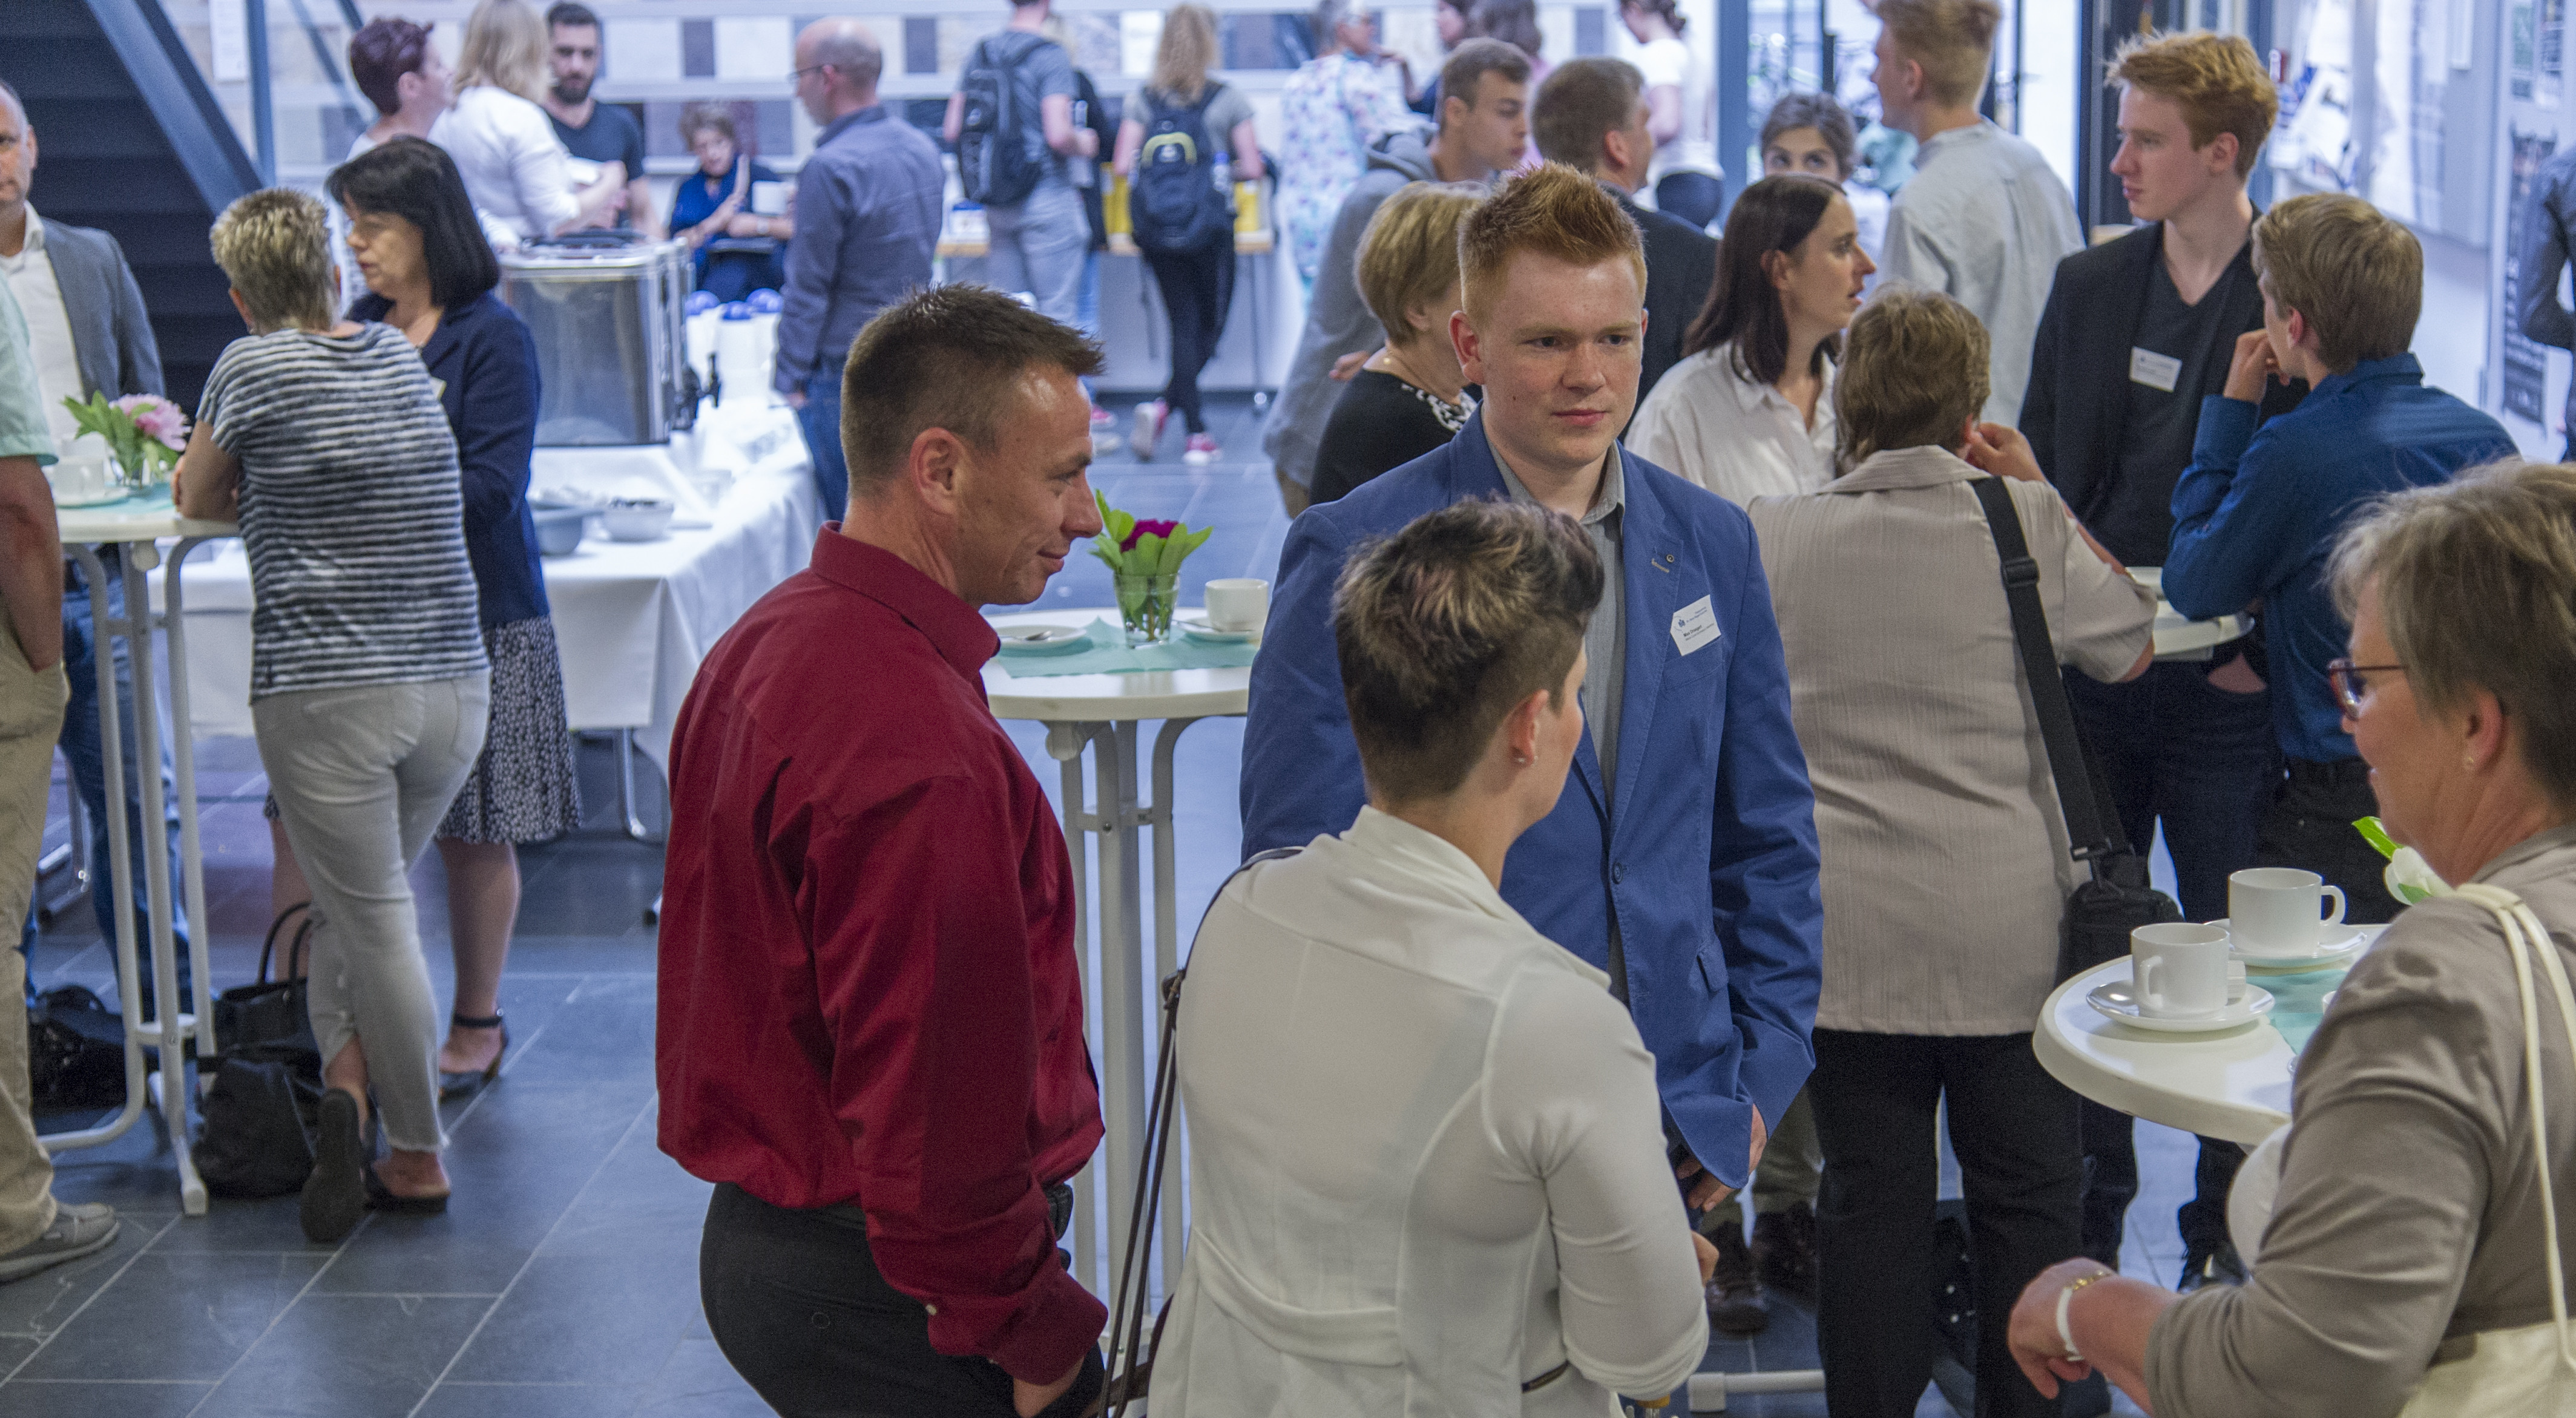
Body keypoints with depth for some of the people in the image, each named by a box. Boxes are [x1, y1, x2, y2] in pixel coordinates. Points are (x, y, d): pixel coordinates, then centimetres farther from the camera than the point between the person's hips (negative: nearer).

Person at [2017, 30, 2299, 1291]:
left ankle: (2224, 1236, 19)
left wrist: (2258, 650, -13)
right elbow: (2037, 477, 8)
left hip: (2227, 688, -4)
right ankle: (2086, 1222, 24)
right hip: (2088, 671, 4)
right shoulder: (2089, 287, 7)